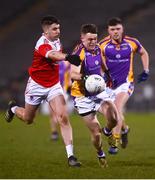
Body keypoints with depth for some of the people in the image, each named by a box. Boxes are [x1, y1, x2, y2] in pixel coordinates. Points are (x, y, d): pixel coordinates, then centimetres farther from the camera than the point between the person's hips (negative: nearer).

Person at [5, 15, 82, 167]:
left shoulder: (56, 41, -2)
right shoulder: (42, 44, -27)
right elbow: (52, 55, -51)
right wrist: (68, 57, -69)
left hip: (54, 85, 5)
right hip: (37, 85, -5)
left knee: (63, 117, -15)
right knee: (28, 119, 16)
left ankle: (70, 155, -17)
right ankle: (13, 109, 53)